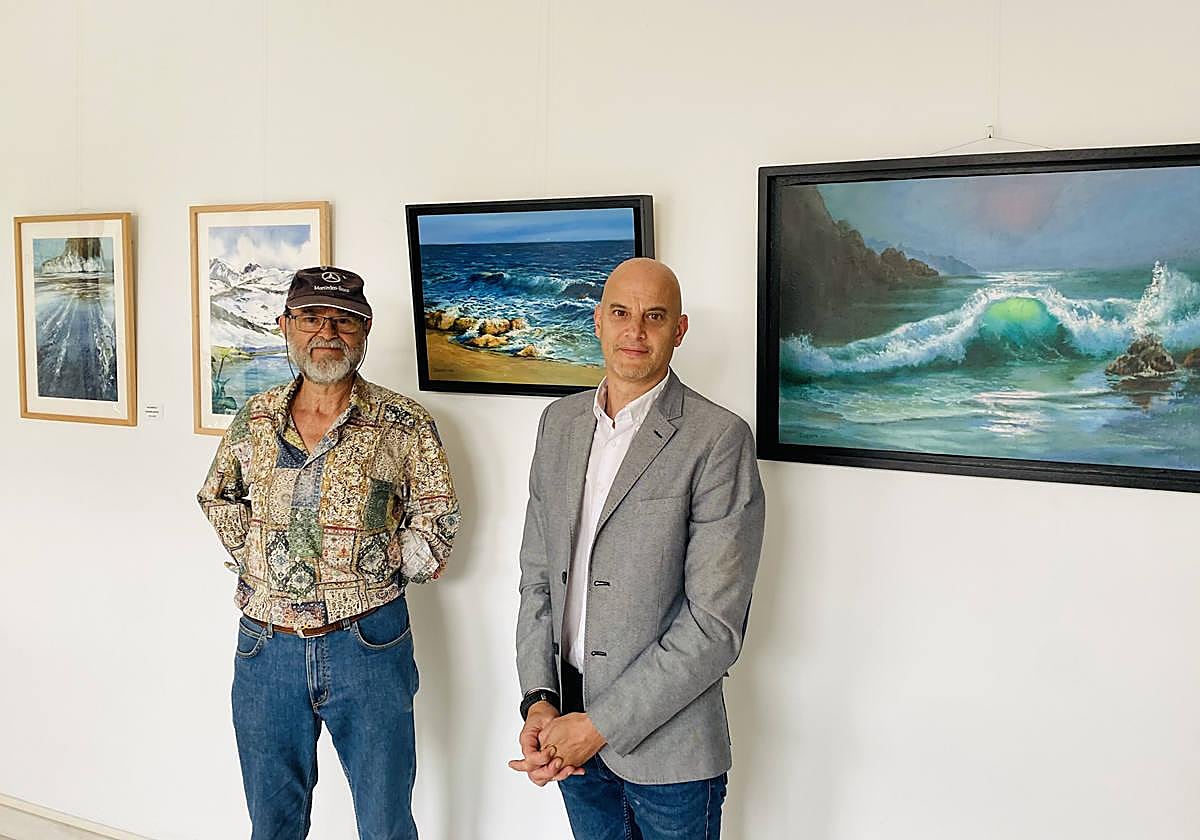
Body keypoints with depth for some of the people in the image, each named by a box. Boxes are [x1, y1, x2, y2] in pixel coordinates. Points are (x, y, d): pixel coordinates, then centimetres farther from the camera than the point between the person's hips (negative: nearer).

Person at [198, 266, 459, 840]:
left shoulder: (406, 426, -5)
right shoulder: (254, 420, 5)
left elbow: (435, 518, 2)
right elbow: (217, 496, 20)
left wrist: (381, 567, -3)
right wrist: (249, 554, 8)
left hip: (368, 644, -3)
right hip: (265, 645, 3)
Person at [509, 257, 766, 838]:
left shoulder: (719, 439, -14)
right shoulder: (559, 422, 5)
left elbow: (716, 623, -18)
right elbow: (537, 575, 7)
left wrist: (599, 725, -18)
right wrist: (539, 699, -6)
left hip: (667, 747, -5)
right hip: (571, 728, 5)